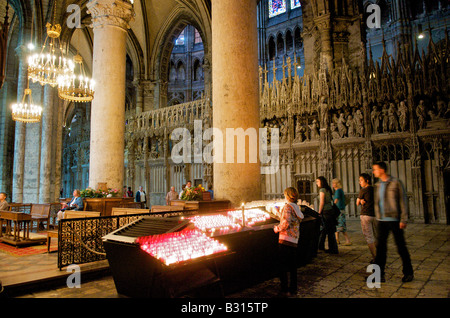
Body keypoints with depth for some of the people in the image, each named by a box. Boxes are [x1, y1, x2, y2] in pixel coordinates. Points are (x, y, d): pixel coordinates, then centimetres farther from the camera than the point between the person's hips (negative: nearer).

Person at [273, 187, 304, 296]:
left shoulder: (287, 206, -11)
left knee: (283, 266, 2)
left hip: (285, 240, -8)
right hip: (294, 242, 8)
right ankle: (293, 289, 24)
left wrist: (277, 228, -5)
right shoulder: (296, 207, 12)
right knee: (292, 266, 15)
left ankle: (285, 289, 8)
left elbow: (286, 223, -22)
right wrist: (279, 213, 27)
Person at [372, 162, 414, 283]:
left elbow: (403, 201, -6)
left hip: (394, 220, -5)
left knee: (401, 247, 6)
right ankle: (379, 275, 8)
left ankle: (408, 273, 24)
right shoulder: (377, 185, 11)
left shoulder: (396, 183, -5)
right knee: (380, 247, 3)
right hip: (381, 221, 5)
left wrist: (403, 219, -10)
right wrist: (377, 216, 14)